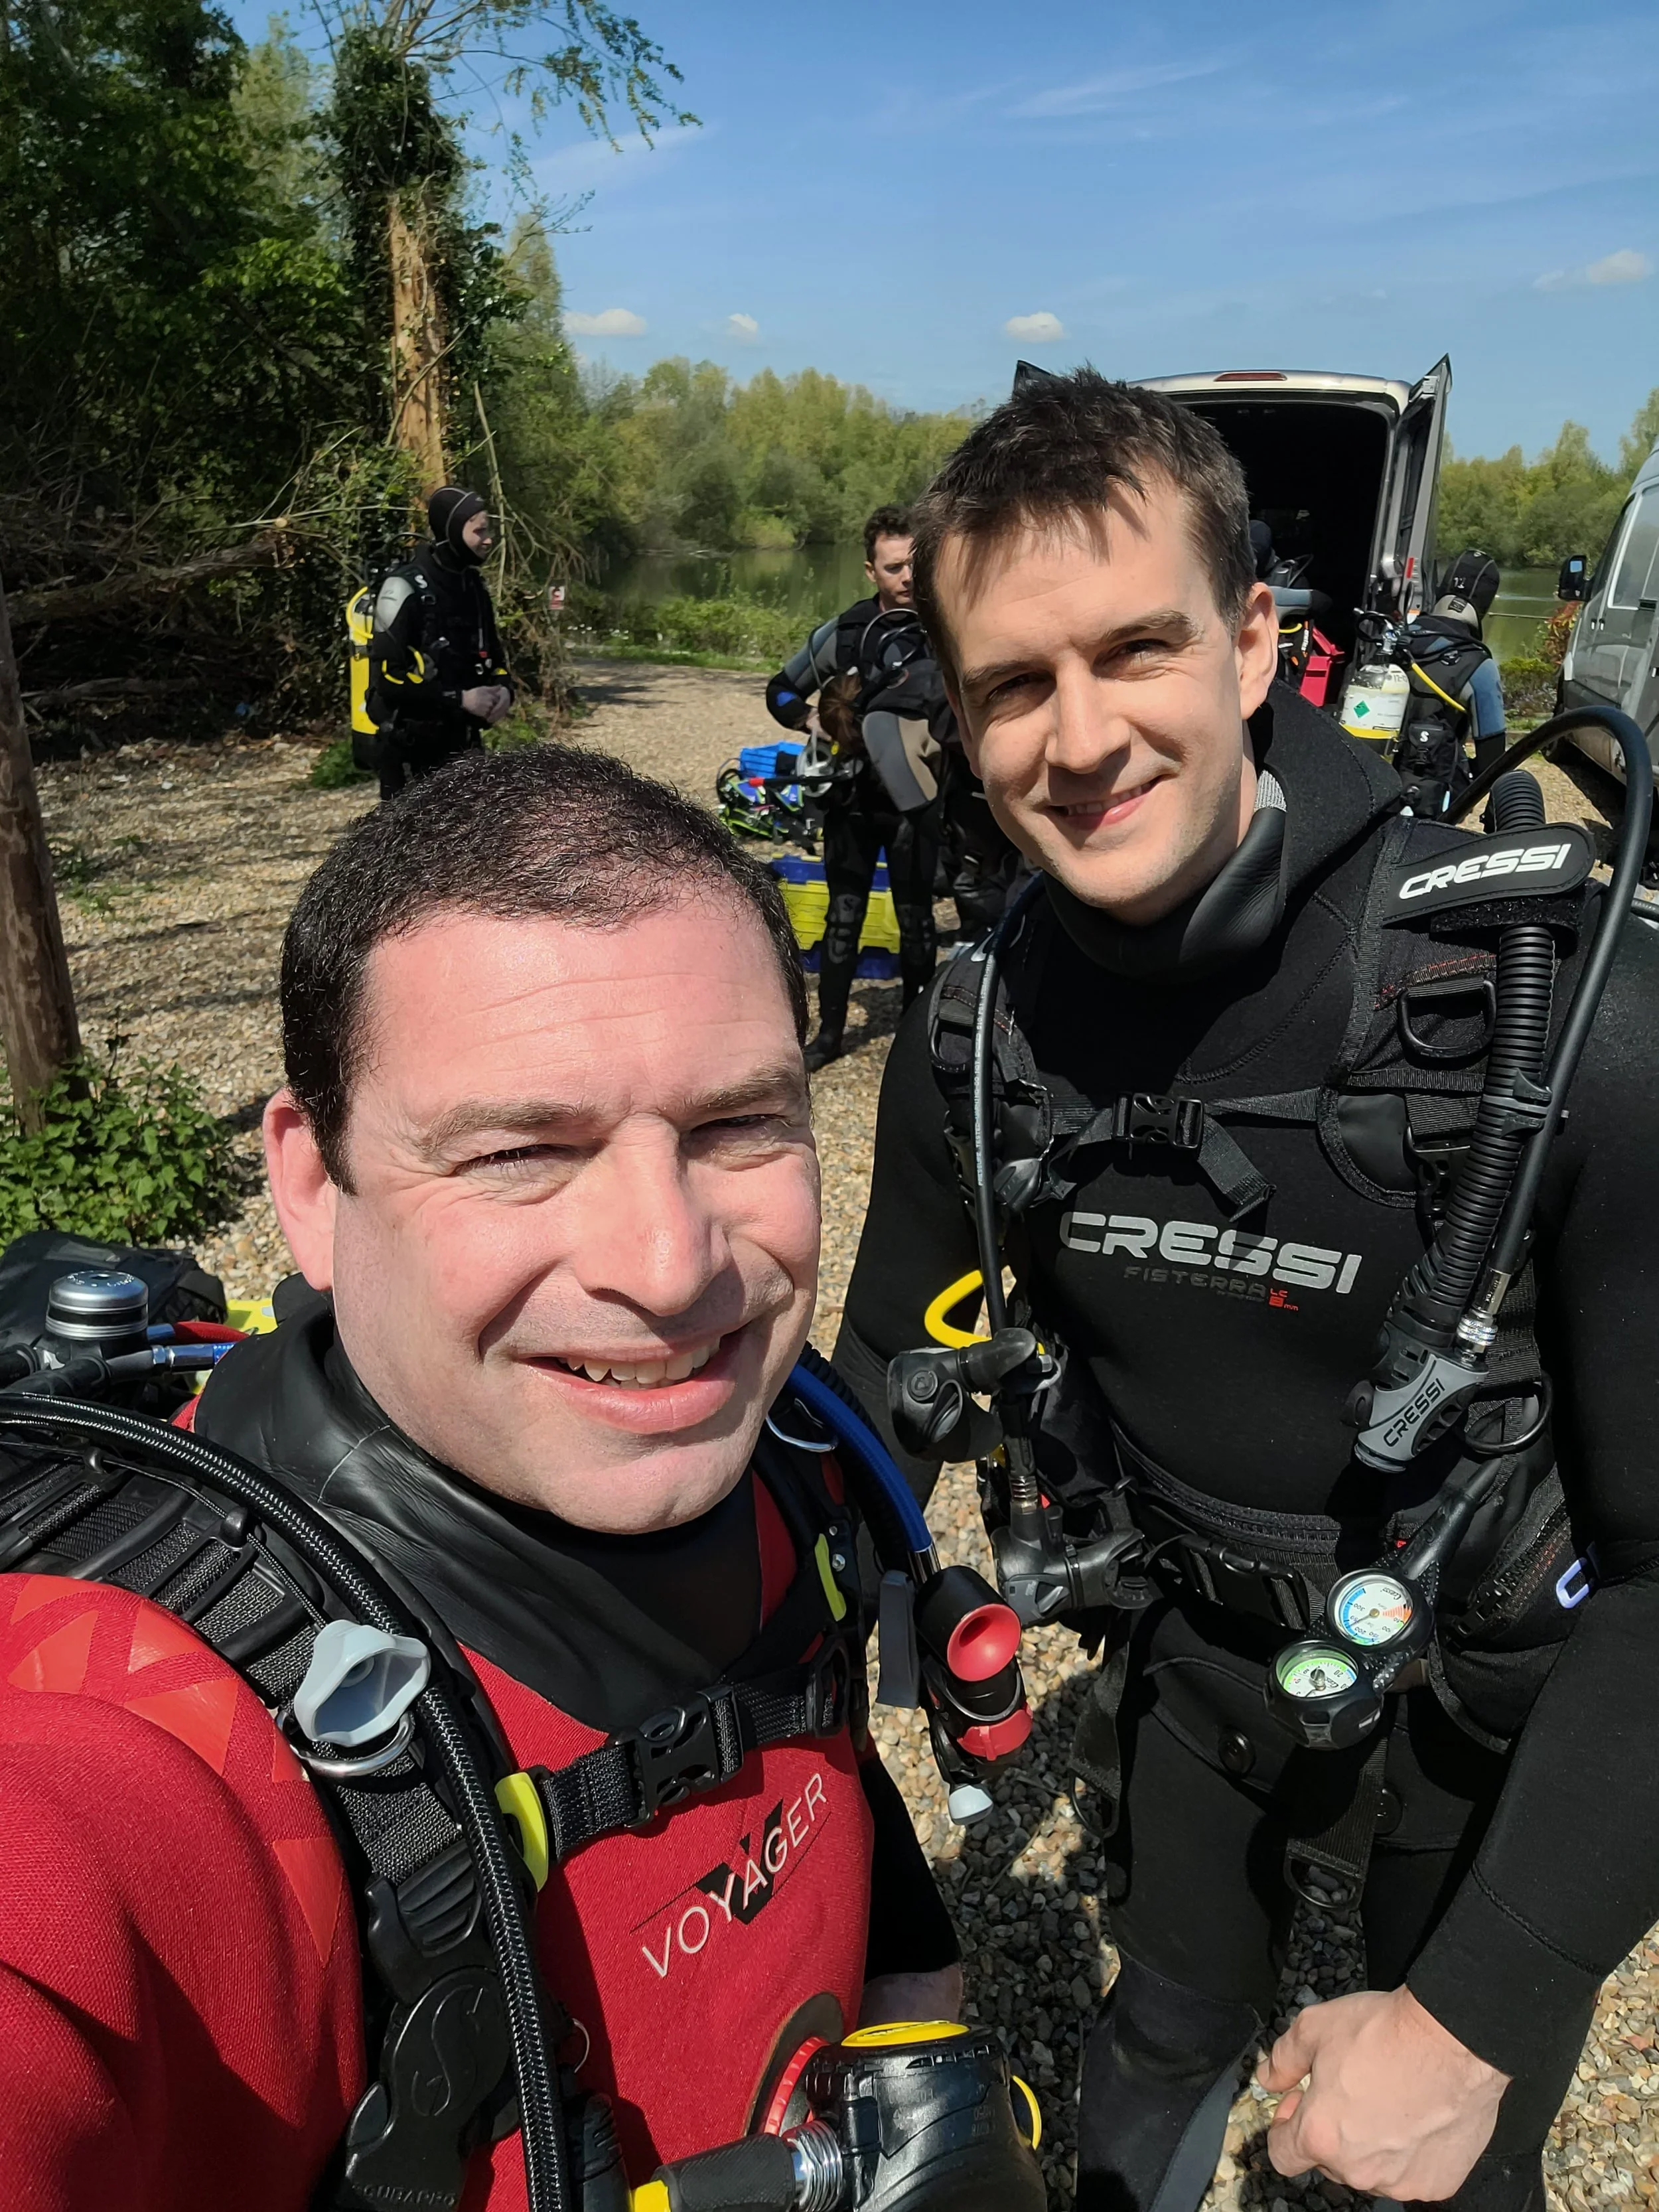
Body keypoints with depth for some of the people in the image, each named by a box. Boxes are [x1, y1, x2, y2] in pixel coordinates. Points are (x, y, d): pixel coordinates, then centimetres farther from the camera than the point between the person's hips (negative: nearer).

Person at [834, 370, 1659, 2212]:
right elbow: (896, 1386, -1)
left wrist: (1467, 2017, -24)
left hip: (1498, 1702, -2)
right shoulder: (974, 1036, -15)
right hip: (1192, 1659, 3)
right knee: (1161, 2051, 26)